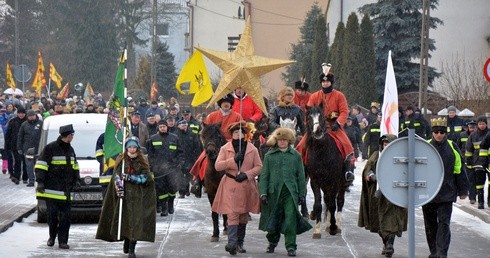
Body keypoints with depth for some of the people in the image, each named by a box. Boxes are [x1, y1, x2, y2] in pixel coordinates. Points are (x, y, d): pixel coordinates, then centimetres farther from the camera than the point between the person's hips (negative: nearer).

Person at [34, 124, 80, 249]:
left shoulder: (70, 149, 16)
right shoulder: (50, 148, -7)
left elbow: (74, 166, 27)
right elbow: (40, 165, -9)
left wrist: (76, 180, 18)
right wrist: (40, 181, -14)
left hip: (66, 190, 6)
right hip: (52, 189, -6)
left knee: (66, 216, -1)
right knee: (53, 215, -2)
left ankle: (63, 241, 1)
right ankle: (52, 237, 17)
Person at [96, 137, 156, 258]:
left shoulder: (142, 162, 6)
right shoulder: (121, 160, 7)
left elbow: (145, 178, -3)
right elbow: (116, 175, -4)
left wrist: (129, 177, -13)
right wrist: (119, 186, -21)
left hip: (138, 197, -1)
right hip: (124, 195, 1)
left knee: (135, 222, -9)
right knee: (124, 220, 3)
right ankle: (126, 241, 29)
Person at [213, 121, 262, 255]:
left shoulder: (252, 149, 4)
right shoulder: (225, 149, 2)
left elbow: (259, 167, 4)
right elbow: (217, 166, -6)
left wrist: (247, 174, -13)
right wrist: (233, 160, -18)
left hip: (247, 186, 3)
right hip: (230, 186, -3)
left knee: (243, 216, 11)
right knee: (232, 214, -14)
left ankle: (240, 243, 21)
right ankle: (232, 243, -23)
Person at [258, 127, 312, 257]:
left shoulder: (296, 155, 8)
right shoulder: (269, 155, 6)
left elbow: (301, 176, 11)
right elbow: (264, 176, 5)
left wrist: (302, 193, 7)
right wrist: (263, 193, -3)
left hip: (291, 192, -1)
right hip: (274, 191, 1)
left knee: (291, 217, -12)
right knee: (273, 218, 11)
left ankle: (291, 246, -7)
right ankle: (272, 242, 33)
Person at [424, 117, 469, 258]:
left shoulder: (452, 147, 2)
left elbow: (459, 170, 7)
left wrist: (463, 190, 8)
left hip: (447, 193, -1)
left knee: (444, 223, -8)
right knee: (430, 224, 10)